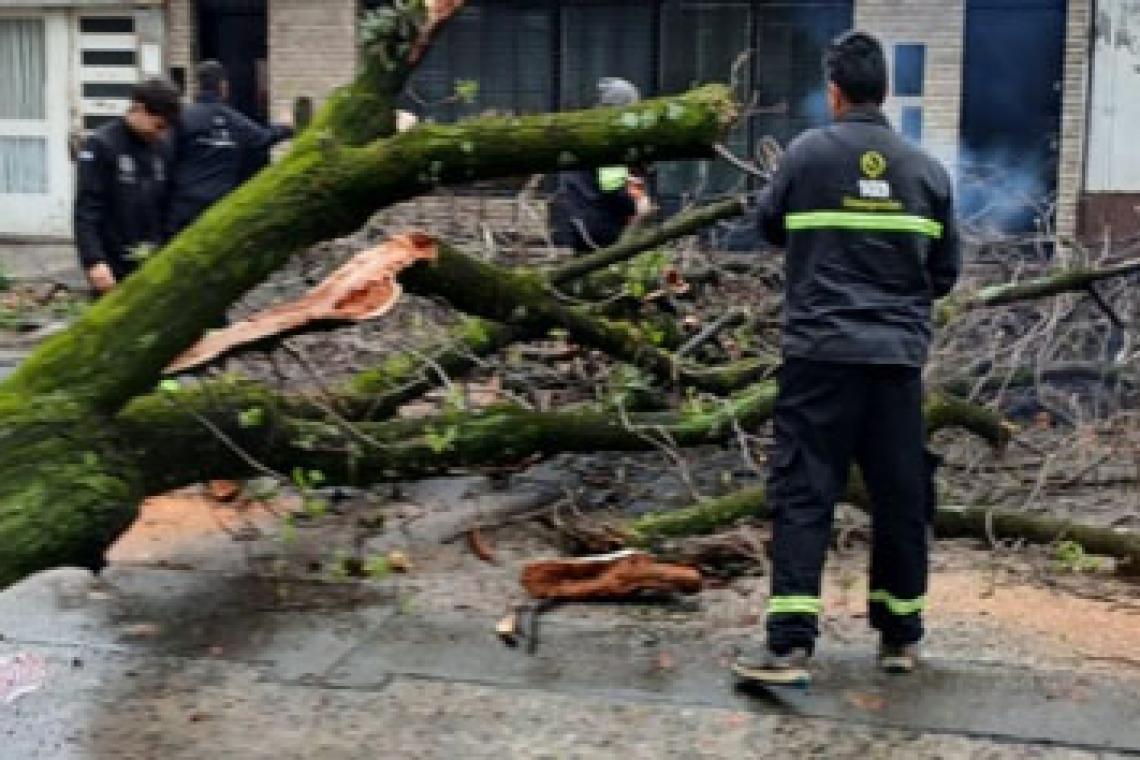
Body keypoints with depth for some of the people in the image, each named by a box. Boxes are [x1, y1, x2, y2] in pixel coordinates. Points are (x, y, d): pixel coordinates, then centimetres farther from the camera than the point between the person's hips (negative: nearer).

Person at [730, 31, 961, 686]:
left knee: (803, 493, -2)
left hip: (821, 351, -3)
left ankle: (791, 646, -10)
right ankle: (901, 636, 25)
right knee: (901, 496, 13)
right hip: (900, 355, 3)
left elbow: (768, 224, 13)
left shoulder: (809, 153, -3)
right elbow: (946, 272, 11)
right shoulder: (927, 169, 5)